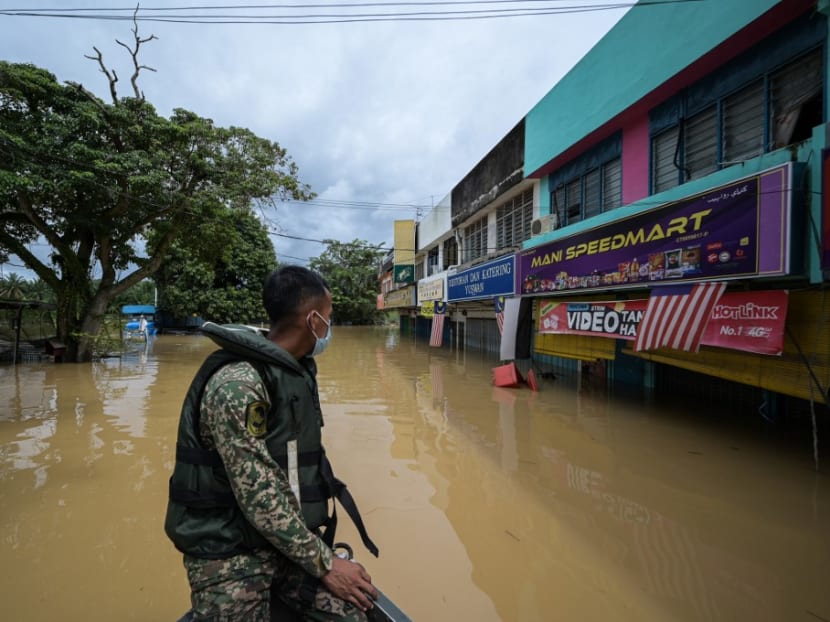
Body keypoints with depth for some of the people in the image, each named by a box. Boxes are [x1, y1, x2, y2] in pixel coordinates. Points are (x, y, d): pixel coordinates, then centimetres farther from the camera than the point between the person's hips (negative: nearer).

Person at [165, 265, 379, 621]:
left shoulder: (296, 371, 5)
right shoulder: (237, 384, -23)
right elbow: (260, 499, -23)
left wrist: (321, 550, 9)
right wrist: (324, 563, -14)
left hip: (287, 540, 6)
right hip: (230, 554, -6)